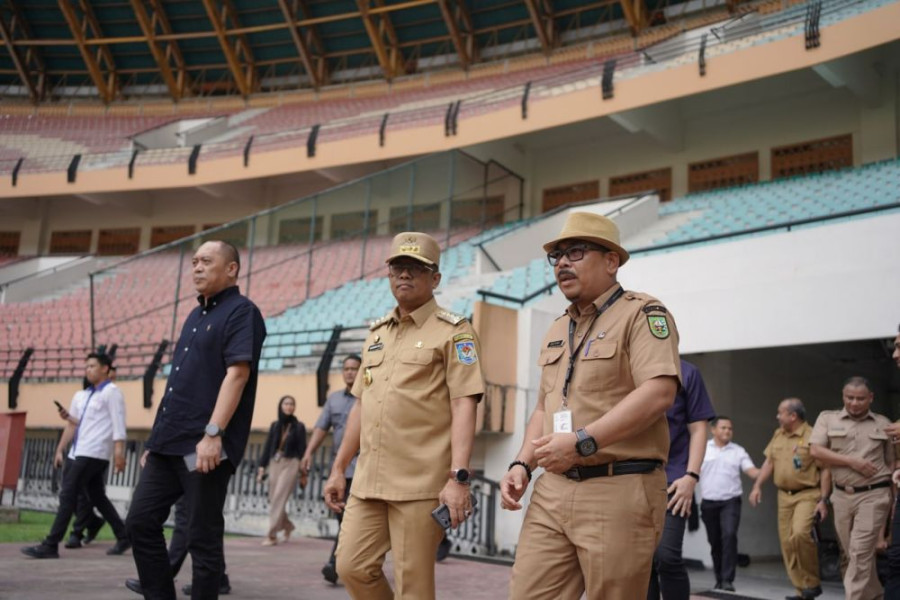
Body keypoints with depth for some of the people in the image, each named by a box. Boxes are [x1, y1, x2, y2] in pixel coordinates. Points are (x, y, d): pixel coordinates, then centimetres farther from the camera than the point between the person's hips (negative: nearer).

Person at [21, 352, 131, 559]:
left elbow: (118, 425, -13)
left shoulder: (111, 392, -6)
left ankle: (50, 546, -7)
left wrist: (119, 453, -21)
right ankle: (123, 538, 21)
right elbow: (74, 425, 21)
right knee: (97, 498, 13)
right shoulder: (82, 396, 18)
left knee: (68, 496, -10)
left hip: (94, 454, -9)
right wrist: (60, 450, 15)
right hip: (78, 452, 9)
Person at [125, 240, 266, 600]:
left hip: (205, 446, -9)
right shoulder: (195, 316, 21)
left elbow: (237, 374, -17)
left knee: (202, 537, -2)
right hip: (169, 442, 9)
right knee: (140, 521, 8)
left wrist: (213, 434, -26)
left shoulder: (241, 311, -6)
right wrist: (156, 438, 20)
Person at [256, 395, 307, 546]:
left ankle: (272, 535, -8)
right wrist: (262, 466, 3)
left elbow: (302, 450, -1)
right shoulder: (275, 425, 10)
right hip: (275, 463, 4)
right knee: (273, 499, 6)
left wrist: (302, 471, -7)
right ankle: (287, 526, 30)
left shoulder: (299, 427, 1)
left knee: (279, 499, -11)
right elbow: (267, 446, 10)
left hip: (290, 464, -4)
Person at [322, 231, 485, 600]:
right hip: (368, 479, 7)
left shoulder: (453, 332, -3)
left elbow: (464, 406, -12)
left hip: (422, 483, -6)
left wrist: (458, 477, -20)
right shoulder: (376, 333, 17)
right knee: (352, 567, 6)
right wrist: (338, 468, 18)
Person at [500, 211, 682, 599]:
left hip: (620, 491, -7)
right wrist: (522, 464, 9)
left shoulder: (641, 314, -4)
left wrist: (582, 442, -23)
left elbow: (659, 393, -18)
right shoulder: (556, 331, 21)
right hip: (552, 491, 7)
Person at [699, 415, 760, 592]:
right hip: (709, 502, 1)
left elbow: (752, 472, -2)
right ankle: (719, 579, 24)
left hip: (730, 501, -1)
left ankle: (728, 580, -15)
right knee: (714, 541, 8)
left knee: (729, 536, -18)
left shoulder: (738, 451, 7)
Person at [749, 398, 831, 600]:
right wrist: (757, 486, 8)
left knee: (800, 534, -25)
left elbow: (825, 470, -11)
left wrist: (824, 500, -14)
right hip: (784, 495, 7)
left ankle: (812, 582, -6)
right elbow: (769, 463, 17)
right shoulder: (778, 435, 11)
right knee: (787, 543, 4)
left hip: (808, 494, -7)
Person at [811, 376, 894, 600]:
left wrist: (894, 494, 4)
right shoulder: (828, 418, 6)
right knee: (853, 554, 12)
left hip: (874, 495, -2)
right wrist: (851, 461, -11)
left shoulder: (883, 424, 7)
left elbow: (892, 462, 11)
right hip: (842, 495, 2)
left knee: (860, 552, -10)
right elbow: (815, 451, -5)